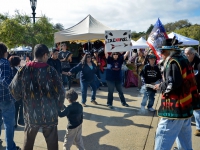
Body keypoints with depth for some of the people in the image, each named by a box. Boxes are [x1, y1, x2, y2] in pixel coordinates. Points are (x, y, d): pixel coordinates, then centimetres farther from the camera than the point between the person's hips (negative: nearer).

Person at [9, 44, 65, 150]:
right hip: (49, 113, -2)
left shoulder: (24, 70, -6)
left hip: (30, 113, 3)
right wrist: (59, 106, 6)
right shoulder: (50, 70, -13)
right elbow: (60, 91, -11)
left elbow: (13, 88, 0)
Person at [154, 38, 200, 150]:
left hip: (175, 108, -10)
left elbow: (172, 84, -25)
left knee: (163, 140, -5)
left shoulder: (173, 62, -15)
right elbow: (185, 82, 15)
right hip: (187, 106, 10)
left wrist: (160, 86, -8)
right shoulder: (185, 61, 13)